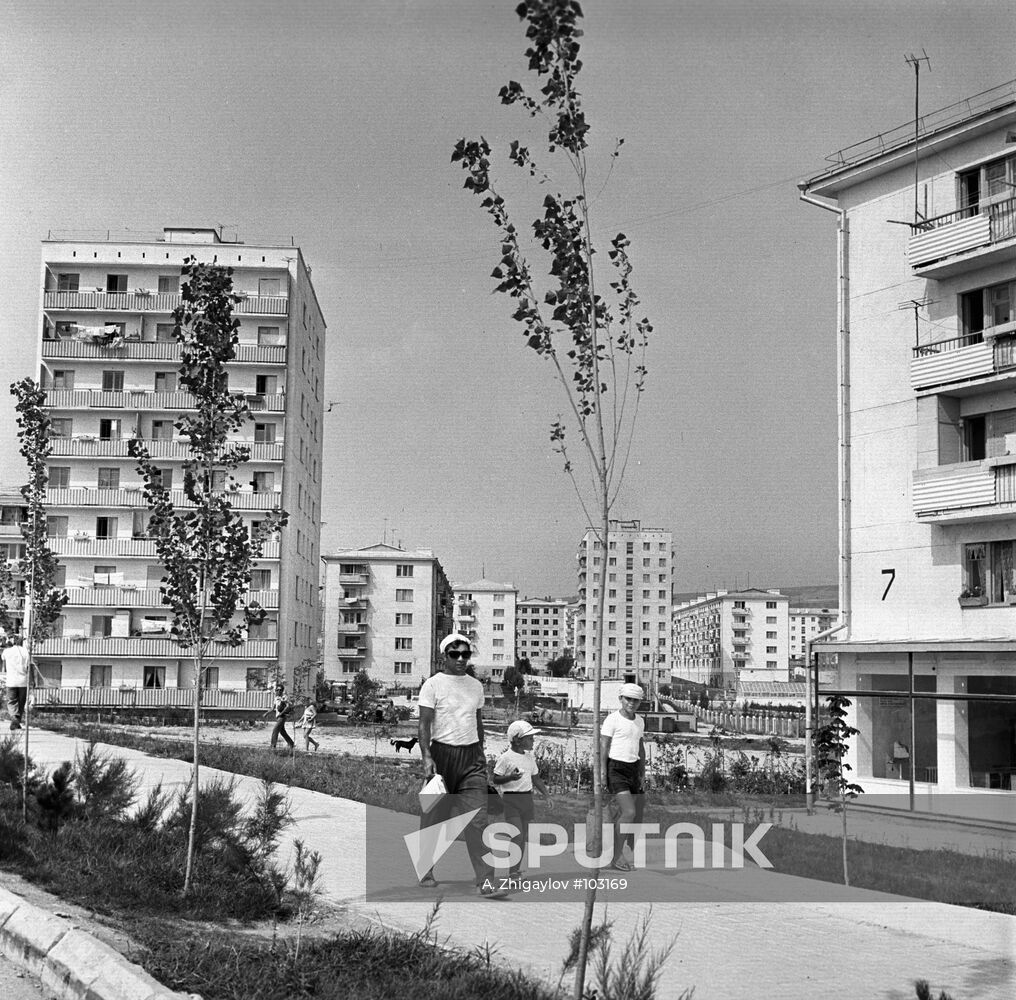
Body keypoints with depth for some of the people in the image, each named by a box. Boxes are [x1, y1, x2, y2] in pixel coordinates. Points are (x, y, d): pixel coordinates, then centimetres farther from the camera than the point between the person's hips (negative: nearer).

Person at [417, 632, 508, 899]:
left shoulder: (476, 686, 12)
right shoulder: (433, 685, -4)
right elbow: (424, 724, -9)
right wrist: (427, 757, -19)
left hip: (472, 757, 3)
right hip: (442, 754, -3)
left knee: (478, 819, -8)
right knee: (433, 818, 7)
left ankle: (486, 881, -13)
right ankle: (425, 871, 26)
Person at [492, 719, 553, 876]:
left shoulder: (530, 757, 11)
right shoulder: (505, 758, -10)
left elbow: (536, 778, 19)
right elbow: (495, 780, -9)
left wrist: (546, 795, 12)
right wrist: (510, 777, -26)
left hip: (527, 798, 7)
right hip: (511, 799, -7)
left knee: (523, 837, 10)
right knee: (516, 836, -14)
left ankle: (517, 870, 19)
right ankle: (513, 872, -10)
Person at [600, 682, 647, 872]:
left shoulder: (639, 721, 14)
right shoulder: (613, 719, -6)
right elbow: (603, 747, -9)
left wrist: (643, 774, 15)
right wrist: (602, 772, -15)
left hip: (633, 769, 7)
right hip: (616, 769, -7)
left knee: (638, 815, 7)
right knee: (629, 813, -17)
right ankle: (617, 857, -8)